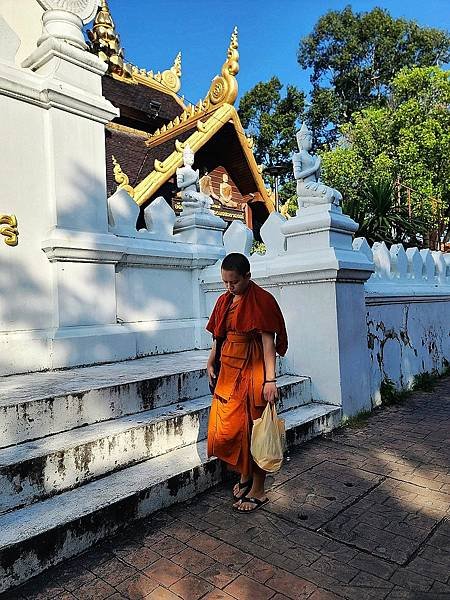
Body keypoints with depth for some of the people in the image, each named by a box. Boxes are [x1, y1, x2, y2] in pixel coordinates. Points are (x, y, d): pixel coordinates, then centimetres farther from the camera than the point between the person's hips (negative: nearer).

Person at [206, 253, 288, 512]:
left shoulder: (262, 300, -11)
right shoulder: (224, 300, 10)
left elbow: (268, 341, -16)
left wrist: (270, 379, -20)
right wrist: (211, 364, 14)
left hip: (252, 372, -7)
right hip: (228, 371, 7)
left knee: (253, 430, 3)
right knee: (224, 430, 11)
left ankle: (258, 490, 21)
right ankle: (245, 474, 35)